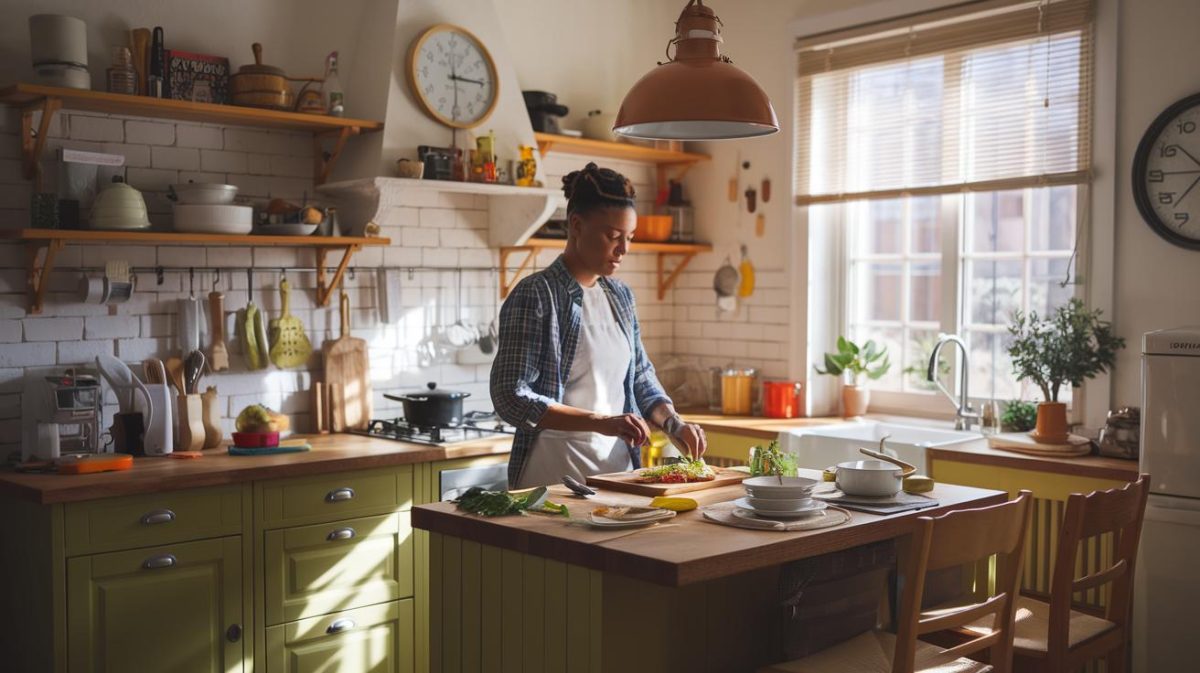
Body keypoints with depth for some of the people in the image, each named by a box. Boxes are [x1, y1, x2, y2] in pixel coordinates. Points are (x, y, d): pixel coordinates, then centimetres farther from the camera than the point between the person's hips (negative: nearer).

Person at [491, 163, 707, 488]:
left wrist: (673, 424, -1)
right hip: (554, 474, -6)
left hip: (619, 469, 6)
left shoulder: (621, 296, 8)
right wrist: (600, 422, -24)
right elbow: (511, 396, -18)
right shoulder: (534, 296, -12)